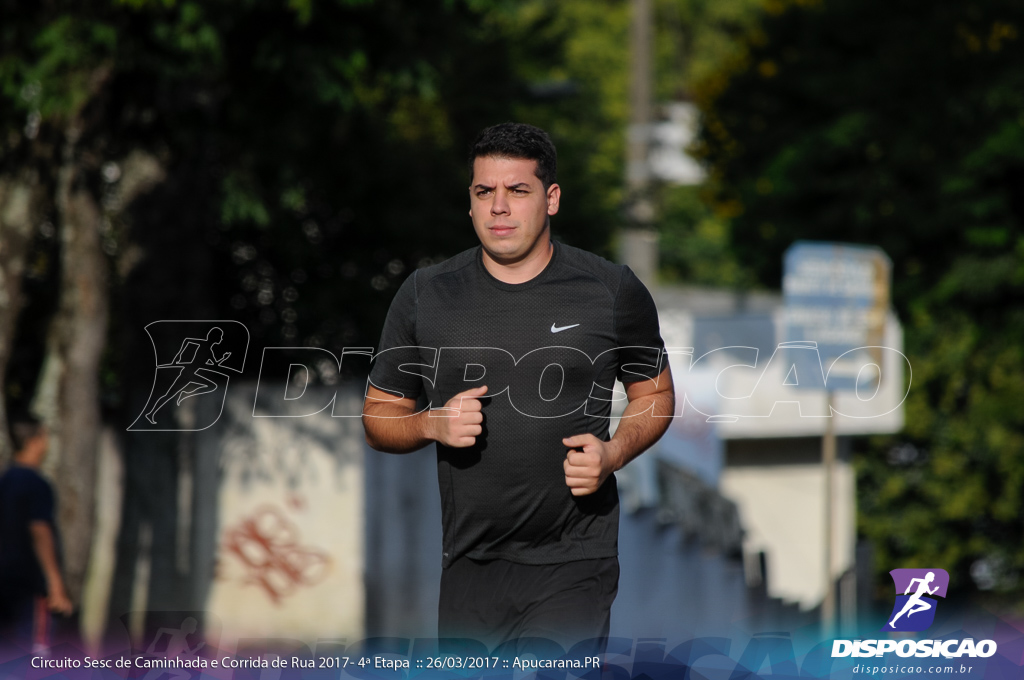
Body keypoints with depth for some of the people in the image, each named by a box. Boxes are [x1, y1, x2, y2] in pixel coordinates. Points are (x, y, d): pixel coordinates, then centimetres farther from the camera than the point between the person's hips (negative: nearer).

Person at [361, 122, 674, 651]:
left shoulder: (613, 292, 1)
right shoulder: (425, 295, 4)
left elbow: (654, 393, 13)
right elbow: (378, 416, 12)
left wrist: (614, 453, -7)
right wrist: (431, 424, -10)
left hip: (573, 567, -3)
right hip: (470, 564, 3)